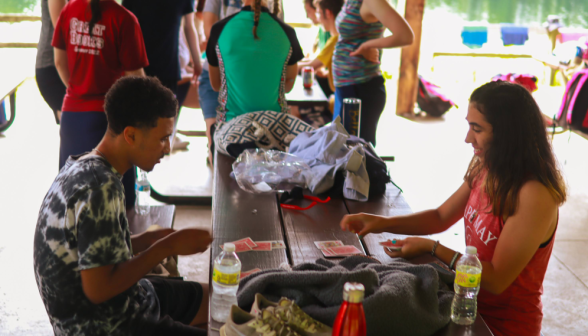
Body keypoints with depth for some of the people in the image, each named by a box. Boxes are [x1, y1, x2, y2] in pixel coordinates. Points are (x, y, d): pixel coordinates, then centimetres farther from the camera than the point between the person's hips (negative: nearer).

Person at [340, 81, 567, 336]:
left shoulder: (535, 196, -26)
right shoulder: (484, 170, -2)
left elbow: (496, 280, -23)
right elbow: (441, 218, 10)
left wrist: (431, 248, -18)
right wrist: (383, 223, -3)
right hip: (472, 303, 6)